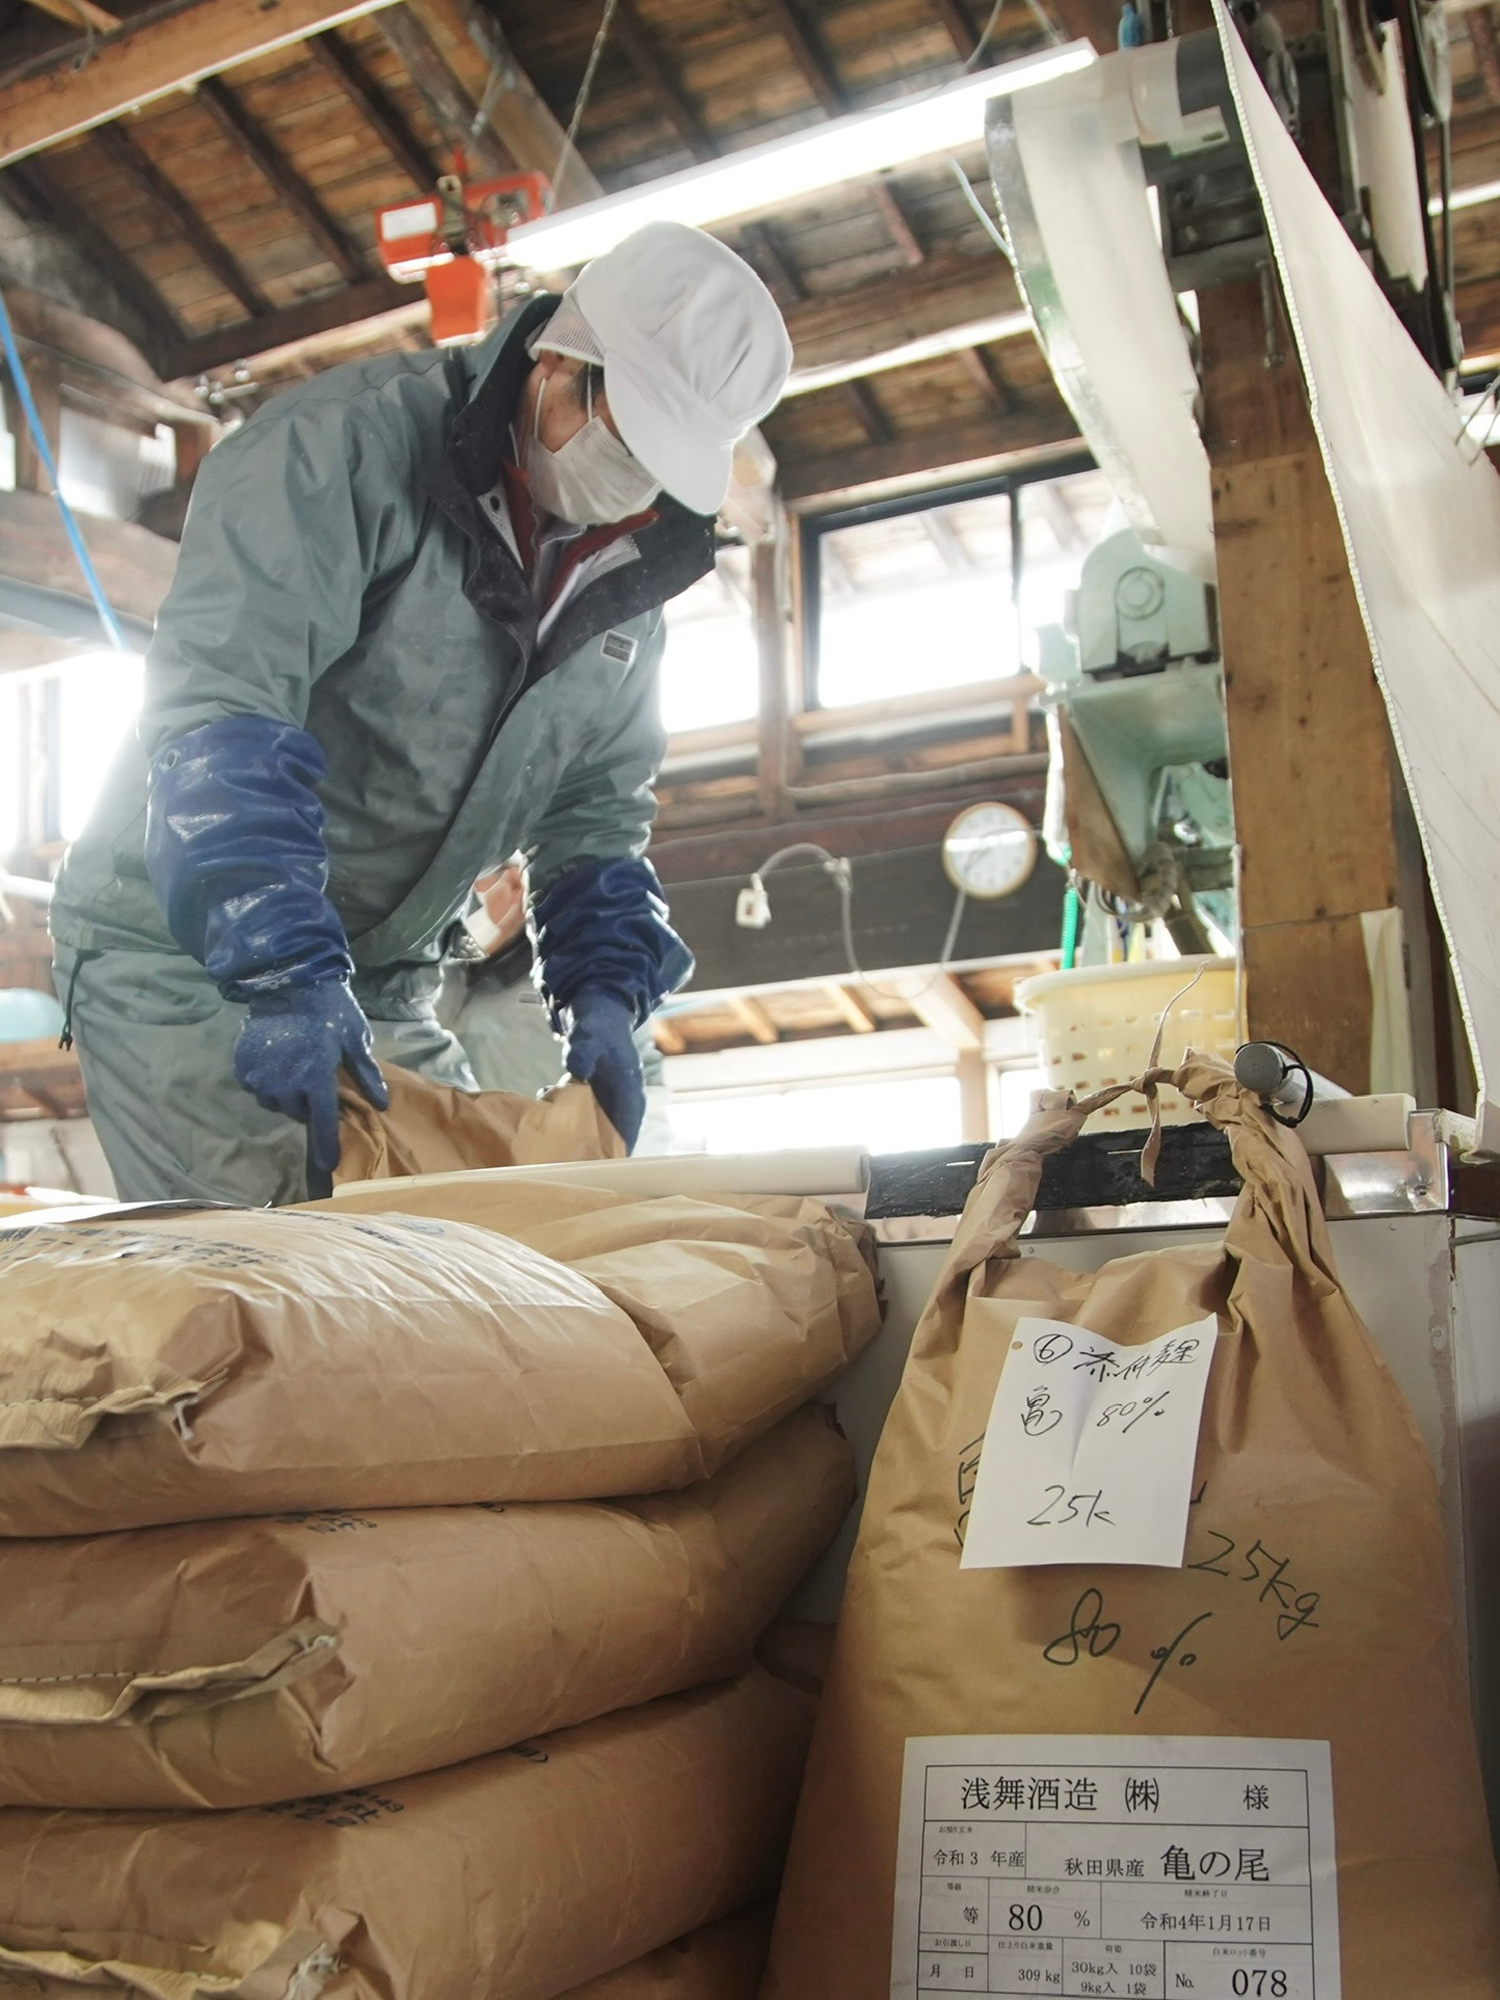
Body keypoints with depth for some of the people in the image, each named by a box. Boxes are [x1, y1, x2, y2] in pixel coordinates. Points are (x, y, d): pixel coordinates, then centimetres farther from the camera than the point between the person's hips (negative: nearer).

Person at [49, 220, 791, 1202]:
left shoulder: (628, 576, 6)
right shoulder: (346, 445, -17)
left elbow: (597, 809, 10)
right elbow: (220, 716, -28)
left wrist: (605, 992, -7)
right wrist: (286, 973, -37)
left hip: (385, 987, 7)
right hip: (179, 951, -7)